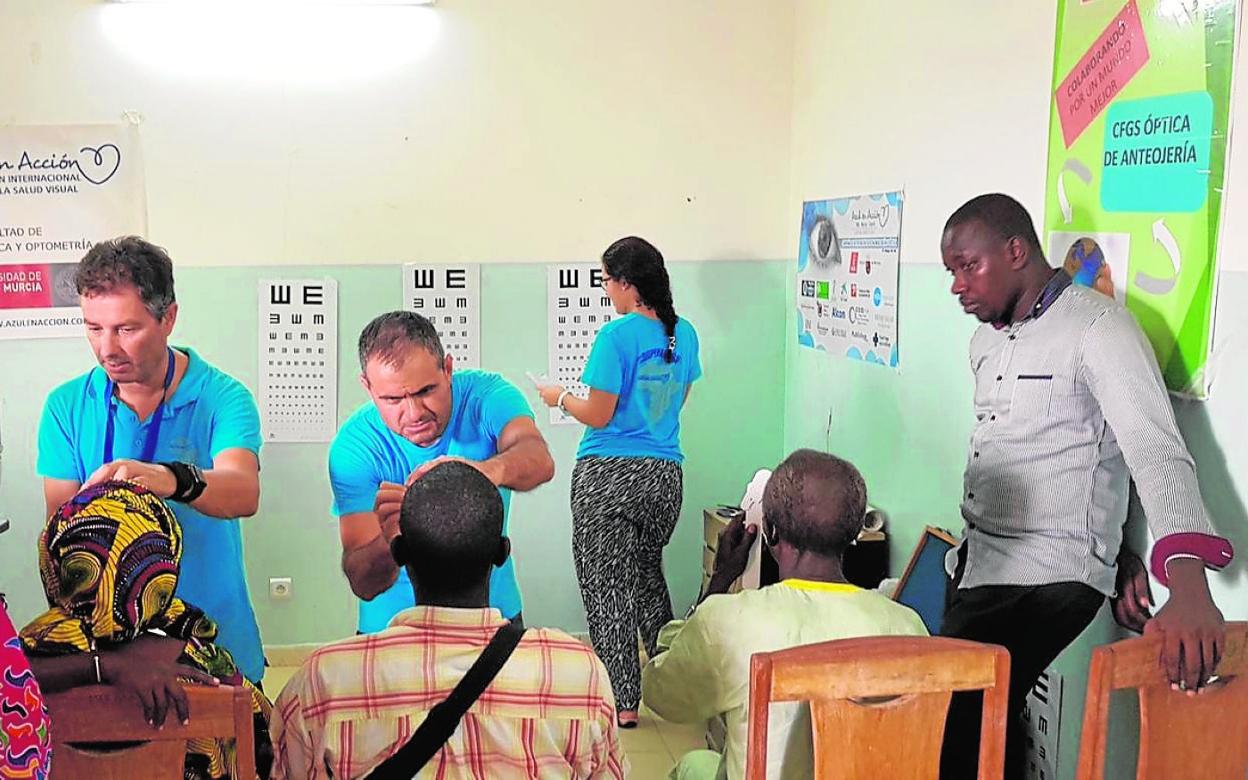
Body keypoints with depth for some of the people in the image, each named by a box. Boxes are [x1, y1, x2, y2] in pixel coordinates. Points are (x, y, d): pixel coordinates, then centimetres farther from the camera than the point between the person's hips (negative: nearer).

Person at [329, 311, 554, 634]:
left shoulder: (483, 394, -15)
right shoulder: (355, 445, -17)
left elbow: (539, 460, -35)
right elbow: (362, 585, -24)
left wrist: (490, 469, -57)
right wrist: (389, 545, -45)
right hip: (394, 622, 0)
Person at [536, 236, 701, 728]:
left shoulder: (617, 336, -16)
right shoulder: (683, 334, 4)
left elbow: (599, 415, -14)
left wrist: (560, 397, 5)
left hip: (608, 477, -6)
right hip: (664, 475, 7)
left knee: (607, 587, 5)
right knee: (648, 576, 24)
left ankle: (622, 703, 12)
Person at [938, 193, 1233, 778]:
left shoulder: (1099, 328, -12)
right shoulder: (986, 341, 14)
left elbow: (1157, 451, -23)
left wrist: (1189, 591, -39)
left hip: (1046, 582, -7)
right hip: (977, 564, 8)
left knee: (953, 730, -15)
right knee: (979, 720, 7)